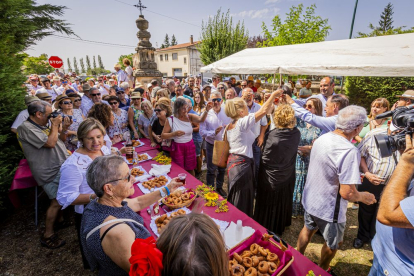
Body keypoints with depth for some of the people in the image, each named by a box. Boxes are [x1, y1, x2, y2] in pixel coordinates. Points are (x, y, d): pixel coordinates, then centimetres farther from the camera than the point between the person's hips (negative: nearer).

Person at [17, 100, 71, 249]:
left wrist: (64, 128, 0)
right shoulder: (26, 128, -14)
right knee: (57, 202, -6)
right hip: (51, 172, -9)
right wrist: (55, 125, -11)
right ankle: (48, 235, 10)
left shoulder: (43, 125, 13)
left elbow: (61, 139, 18)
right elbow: (50, 143, -23)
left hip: (62, 166, 9)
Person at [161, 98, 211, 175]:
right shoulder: (170, 120, -11)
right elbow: (163, 135, -9)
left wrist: (206, 110, -41)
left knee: (190, 169, 17)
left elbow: (201, 119, -24)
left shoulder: (189, 117, -5)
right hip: (177, 148, -2)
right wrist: (174, 133, -23)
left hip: (190, 146, 2)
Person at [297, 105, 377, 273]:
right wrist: (363, 197, -8)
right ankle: (322, 270, 47)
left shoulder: (321, 138, -6)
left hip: (310, 200, 7)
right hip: (328, 209, -7)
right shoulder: (350, 152, -30)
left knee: (308, 229, 31)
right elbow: (347, 193, -29)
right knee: (333, 244, 23)